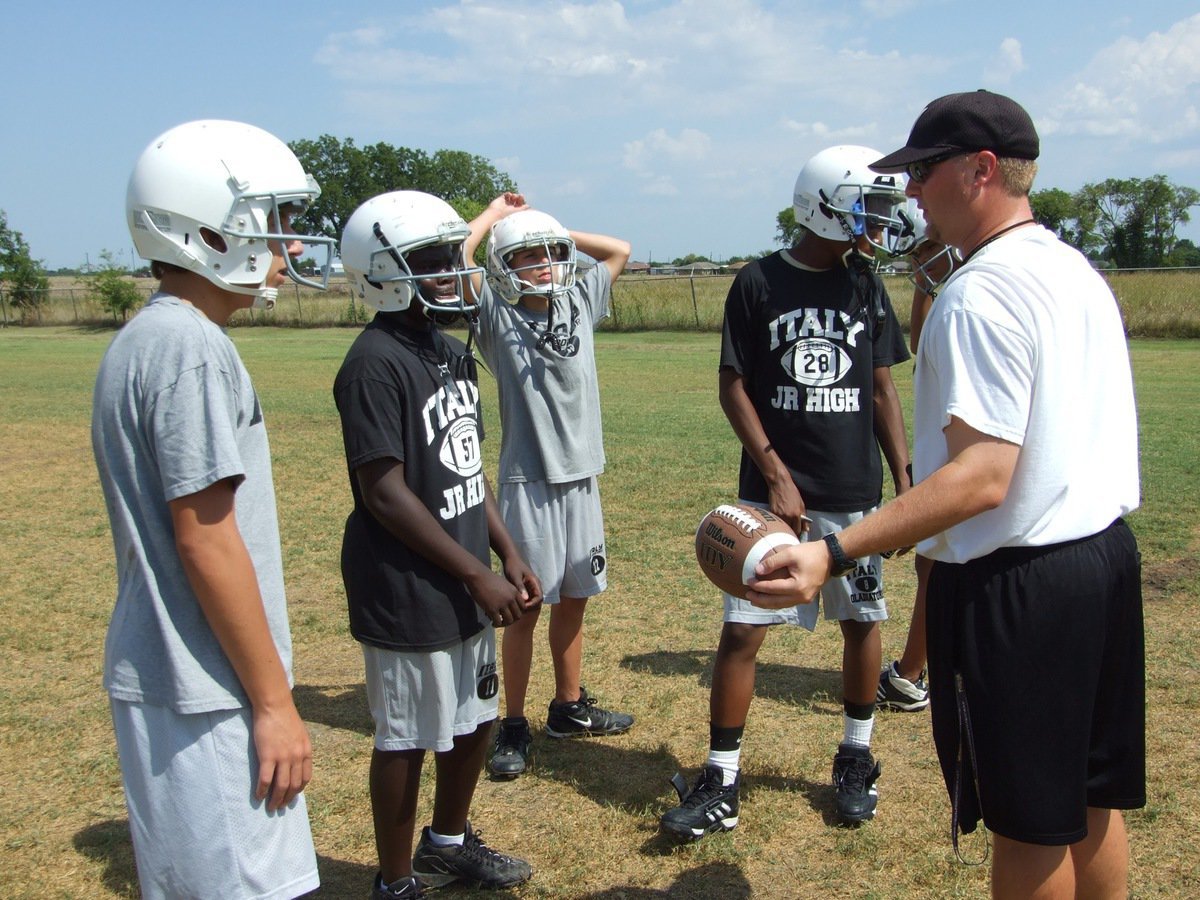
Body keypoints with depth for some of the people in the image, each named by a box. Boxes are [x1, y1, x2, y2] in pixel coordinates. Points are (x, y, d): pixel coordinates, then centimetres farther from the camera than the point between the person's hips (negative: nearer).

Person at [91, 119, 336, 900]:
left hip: (173, 680, 10)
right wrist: (275, 703, -14)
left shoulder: (147, 339, 11)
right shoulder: (189, 348, -19)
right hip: (204, 695, -10)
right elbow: (207, 544, -21)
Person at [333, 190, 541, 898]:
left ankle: (449, 842, 44)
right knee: (407, 740, 7)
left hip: (468, 586, 9)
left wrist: (510, 556, 9)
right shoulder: (376, 364, -19)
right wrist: (478, 576, -18)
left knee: (474, 720, 21)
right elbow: (385, 494, -21)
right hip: (407, 593, -9)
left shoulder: (453, 353, 9)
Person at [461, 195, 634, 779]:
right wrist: (497, 214, -5)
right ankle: (513, 725, 13)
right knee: (526, 605, 1)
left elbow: (620, 249, 20)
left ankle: (570, 707, 30)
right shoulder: (497, 315, -6)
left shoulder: (579, 302, 8)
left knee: (573, 598, 15)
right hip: (528, 482, -5)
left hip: (582, 475, 5)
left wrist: (561, 236, 12)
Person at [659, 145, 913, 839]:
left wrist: (906, 480, 4)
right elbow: (734, 388, -3)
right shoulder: (759, 284, -4)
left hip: (856, 494, 3)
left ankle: (857, 757, 31)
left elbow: (881, 392, 10)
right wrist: (776, 475, -11)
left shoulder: (867, 287, 6)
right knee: (743, 631, -3)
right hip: (774, 491, -3)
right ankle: (723, 782, 9)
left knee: (862, 622, 11)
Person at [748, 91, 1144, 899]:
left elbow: (983, 477, -27)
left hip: (1017, 581, -9)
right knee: (1090, 799, 20)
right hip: (1108, 554, 9)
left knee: (1030, 822, 7)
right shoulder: (1080, 272, 10)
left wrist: (832, 554, -32)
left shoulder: (981, 292, -19)